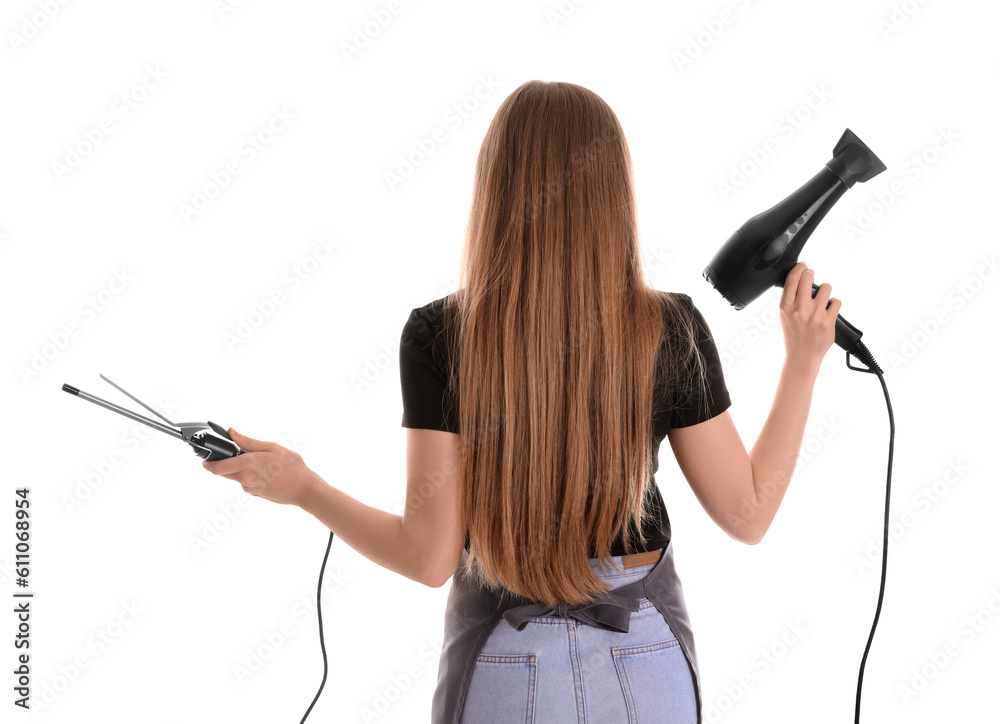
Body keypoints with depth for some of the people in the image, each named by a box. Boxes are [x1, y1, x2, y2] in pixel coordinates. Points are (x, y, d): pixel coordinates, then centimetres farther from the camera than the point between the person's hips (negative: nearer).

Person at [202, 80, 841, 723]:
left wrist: (302, 486, -5)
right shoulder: (671, 331, -13)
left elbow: (429, 556, -17)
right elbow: (748, 514, -6)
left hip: (505, 669, -1)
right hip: (648, 665, 1)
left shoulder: (440, 337, -17)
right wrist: (804, 360, 1)